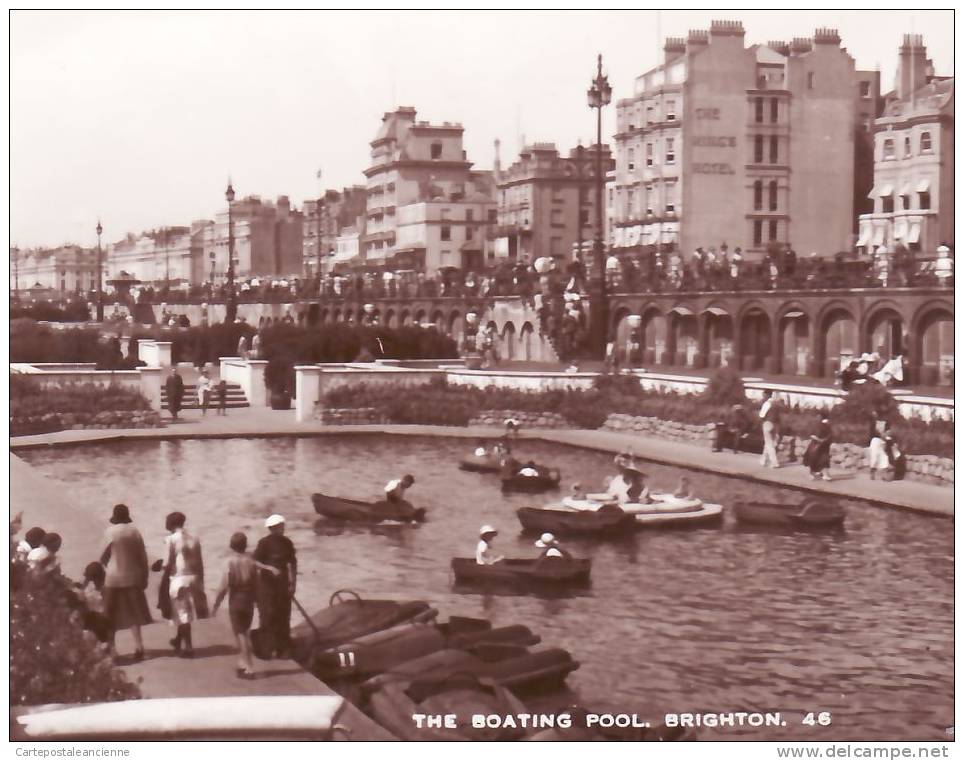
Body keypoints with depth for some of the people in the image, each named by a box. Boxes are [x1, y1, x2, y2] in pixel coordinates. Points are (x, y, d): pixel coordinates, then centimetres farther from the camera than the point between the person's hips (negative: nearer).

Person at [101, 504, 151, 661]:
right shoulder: (135, 531, -1)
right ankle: (138, 646, 2)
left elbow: (103, 557, -4)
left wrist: (106, 567, 18)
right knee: (134, 612, 10)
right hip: (133, 577, 3)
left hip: (114, 578, -3)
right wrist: (144, 577, 10)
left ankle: (111, 646, 9)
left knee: (112, 614, 8)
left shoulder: (110, 532, -10)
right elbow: (143, 557, 1)